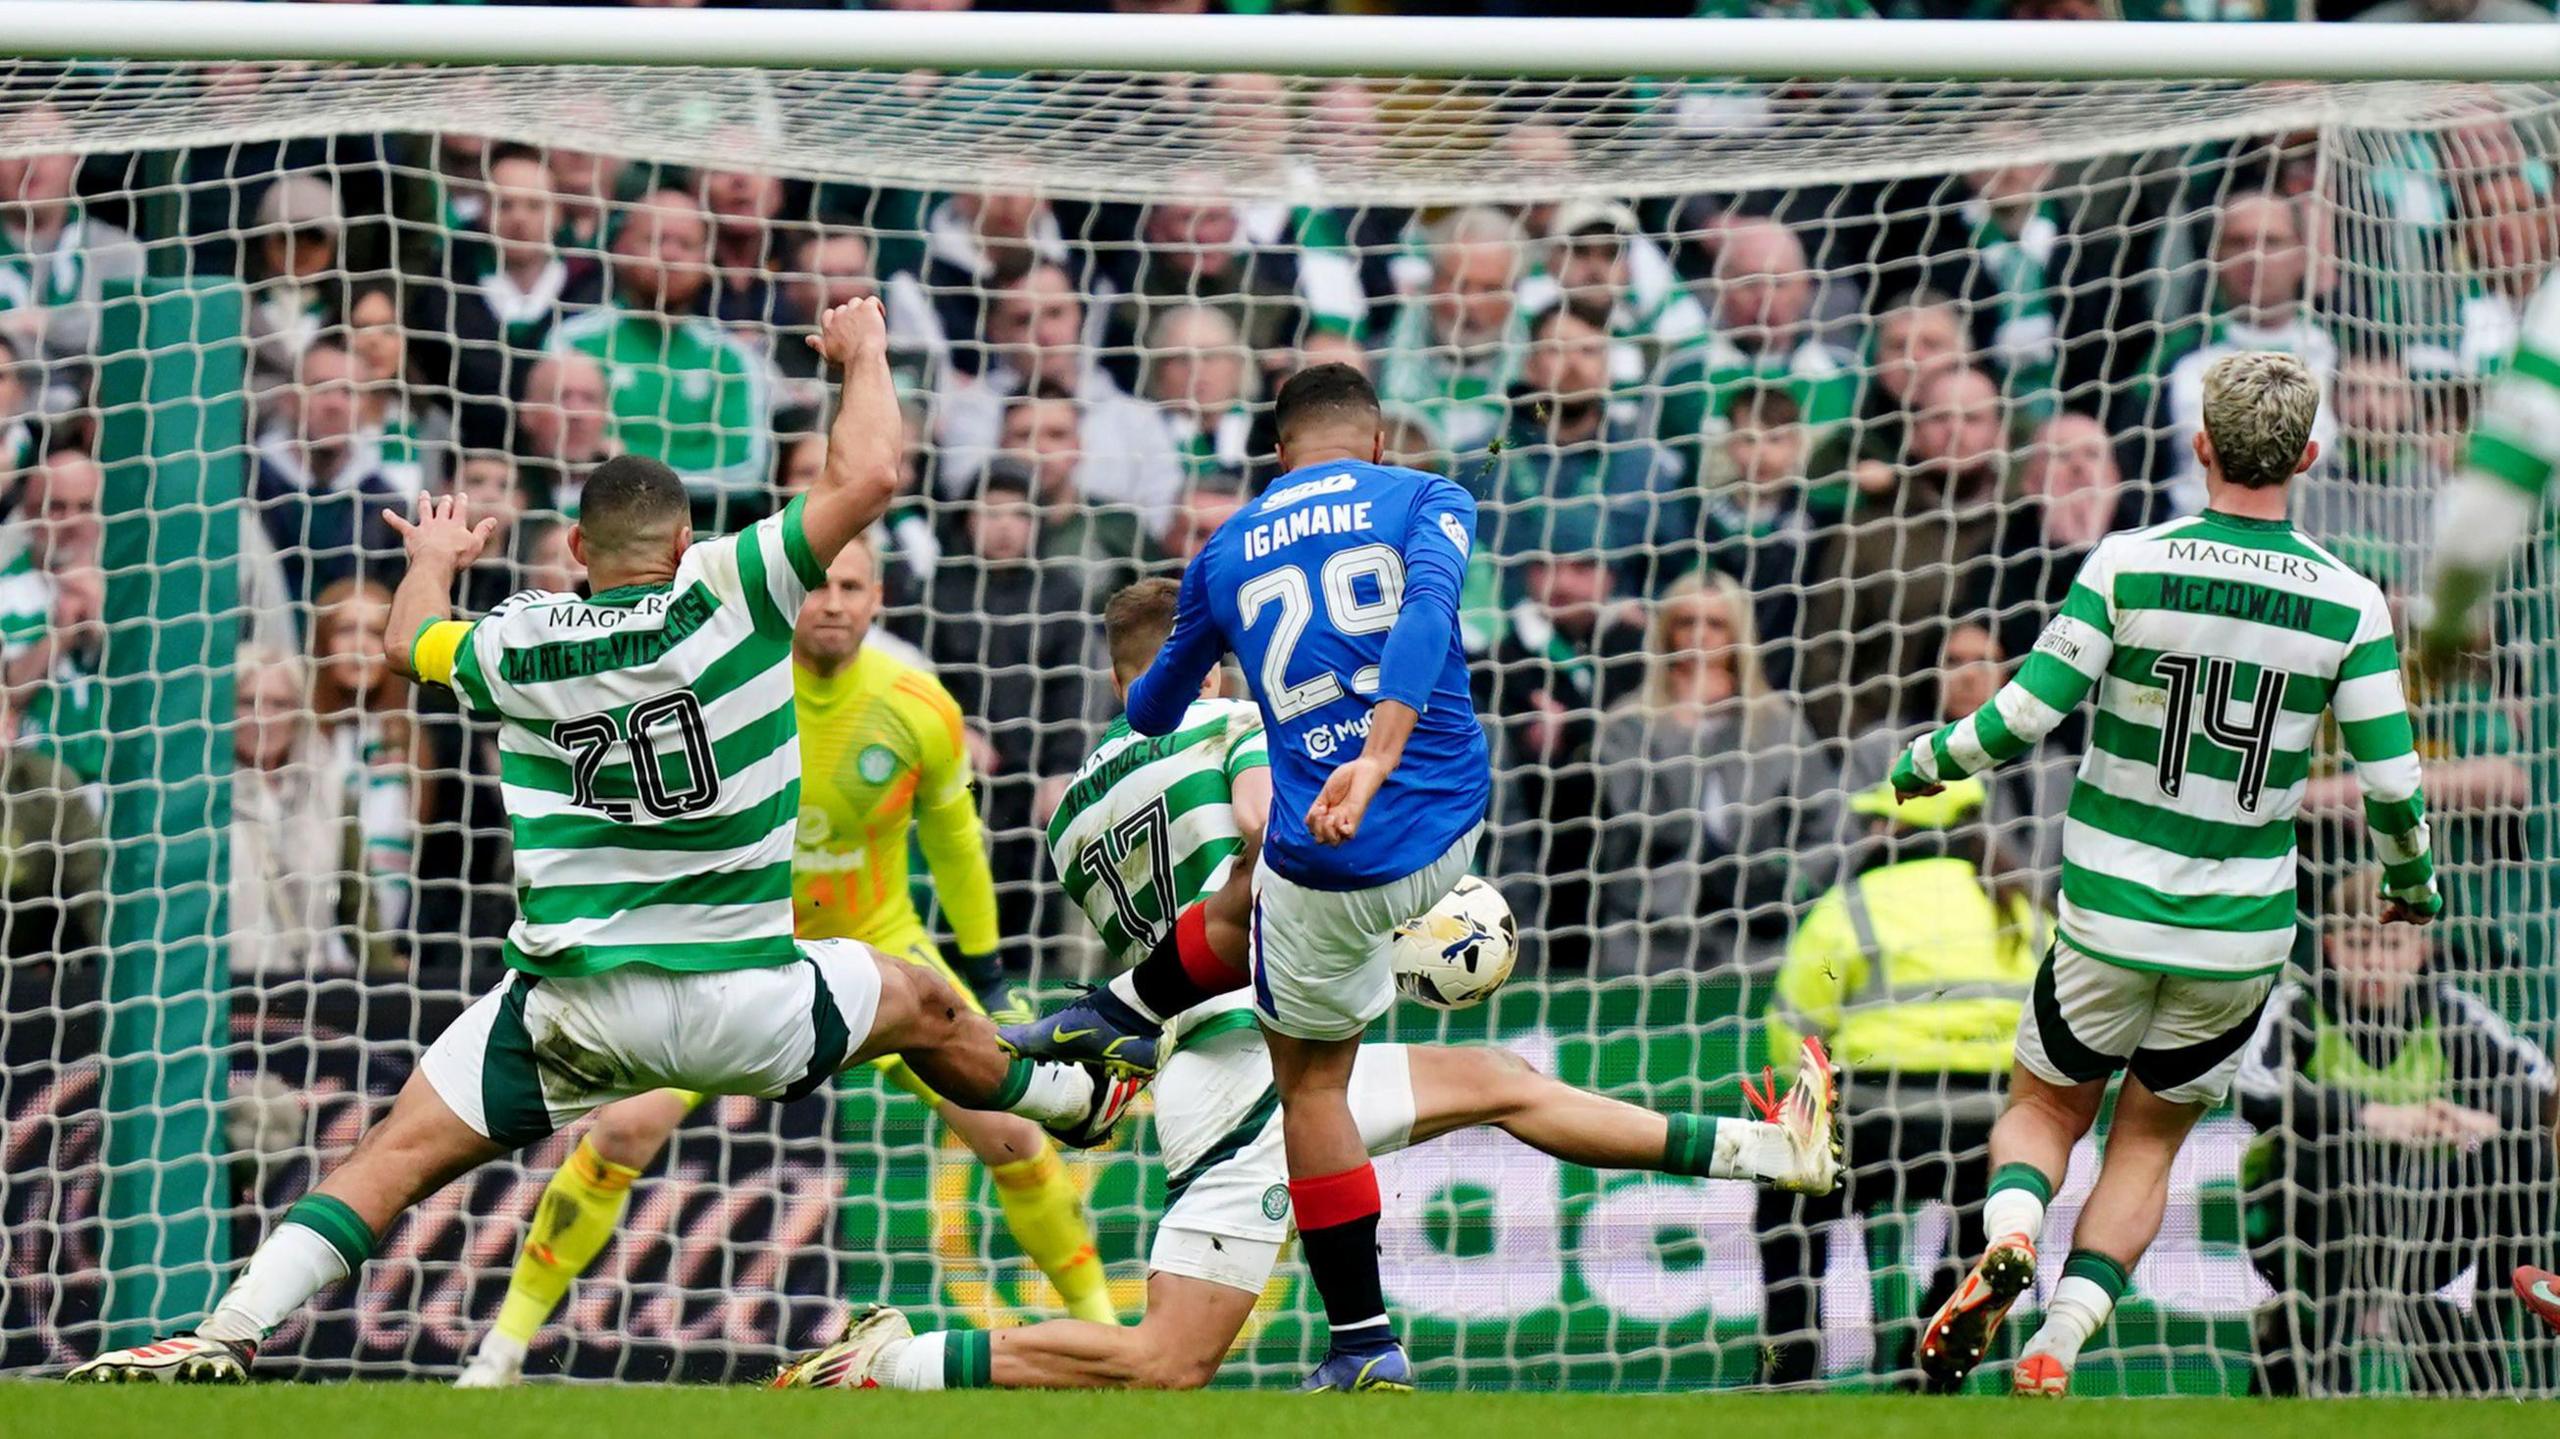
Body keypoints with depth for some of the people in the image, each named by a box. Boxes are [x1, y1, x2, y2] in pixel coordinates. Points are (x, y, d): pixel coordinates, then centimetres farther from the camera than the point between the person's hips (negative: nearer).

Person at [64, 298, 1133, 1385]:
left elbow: (415, 638, 22)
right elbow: (867, 478, -10)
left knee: (398, 1158, -2)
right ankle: (1074, 1104, 51)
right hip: (745, 1005, 0)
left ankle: (232, 1332, -17)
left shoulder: (520, 644, -1)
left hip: (574, 1009, 0)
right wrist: (864, 357, 9)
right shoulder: (726, 596, -9)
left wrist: (433, 560, 44)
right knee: (920, 1007, 28)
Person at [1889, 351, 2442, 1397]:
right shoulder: (2349, 603, -7)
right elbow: (2390, 781, -6)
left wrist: (1927, 759, 9)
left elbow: (2025, 715, -11)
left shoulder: (2128, 565, -11)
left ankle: (2008, 1238, -14)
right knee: (2150, 1140, 19)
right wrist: (2413, 881, 15)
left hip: (2110, 915, -1)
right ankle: (2056, 1349, 4)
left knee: (2044, 1108, 18)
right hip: (2244, 935, 1)